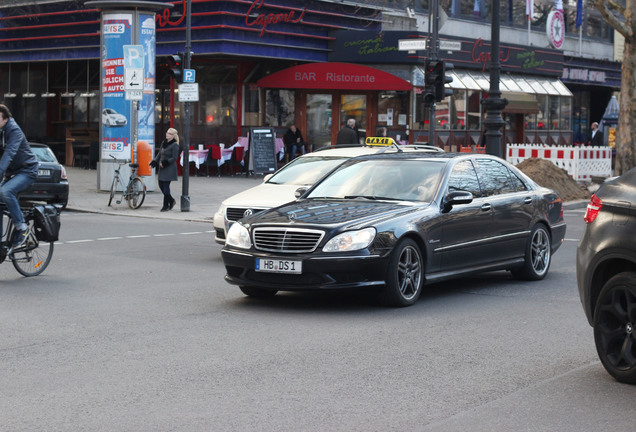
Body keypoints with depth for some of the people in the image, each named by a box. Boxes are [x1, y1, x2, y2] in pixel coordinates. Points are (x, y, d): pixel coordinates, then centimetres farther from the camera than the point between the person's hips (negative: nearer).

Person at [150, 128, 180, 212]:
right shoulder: (163, 143, 13)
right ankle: (171, 200, 26)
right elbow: (159, 154, 18)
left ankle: (166, 206, 3)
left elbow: (174, 158, -15)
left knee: (166, 186, -6)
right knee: (161, 185, 9)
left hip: (169, 168, -8)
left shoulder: (175, 145, -11)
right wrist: (154, 162, 6)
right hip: (162, 168, 8)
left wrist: (164, 163, -17)